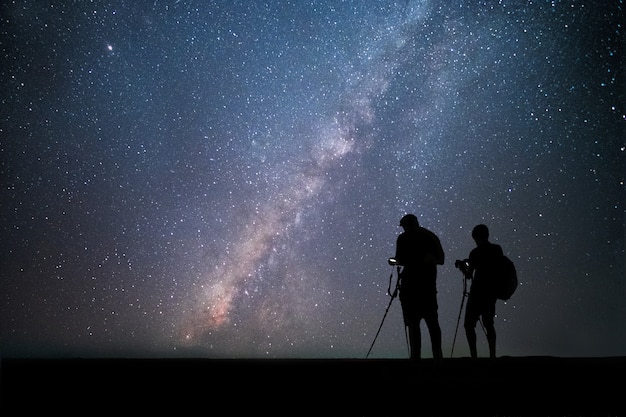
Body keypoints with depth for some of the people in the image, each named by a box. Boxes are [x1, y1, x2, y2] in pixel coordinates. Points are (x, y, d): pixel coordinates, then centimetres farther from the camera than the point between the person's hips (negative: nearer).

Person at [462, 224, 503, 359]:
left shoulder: (476, 252, -12)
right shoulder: (498, 249, 6)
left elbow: (468, 275, -11)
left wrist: (464, 268, 11)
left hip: (478, 292, -7)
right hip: (492, 292, 7)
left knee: (469, 325, -2)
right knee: (489, 324, 15)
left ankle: (474, 356, -12)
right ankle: (492, 355, 13)